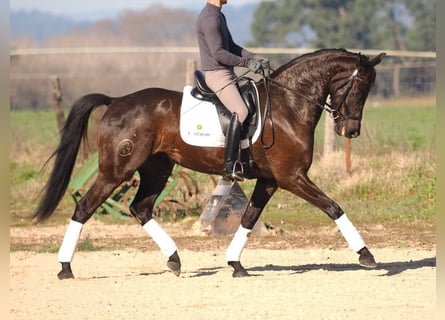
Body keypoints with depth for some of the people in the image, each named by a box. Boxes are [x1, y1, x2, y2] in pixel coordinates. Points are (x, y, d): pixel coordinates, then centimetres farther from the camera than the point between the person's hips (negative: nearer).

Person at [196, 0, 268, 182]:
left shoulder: (219, 16, 16)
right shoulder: (209, 18, -17)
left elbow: (231, 46, 21)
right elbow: (218, 53, -22)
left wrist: (253, 57, 8)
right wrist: (246, 63, -16)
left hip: (226, 74, 11)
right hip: (217, 74, -11)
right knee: (240, 112, -25)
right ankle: (229, 166, -30)